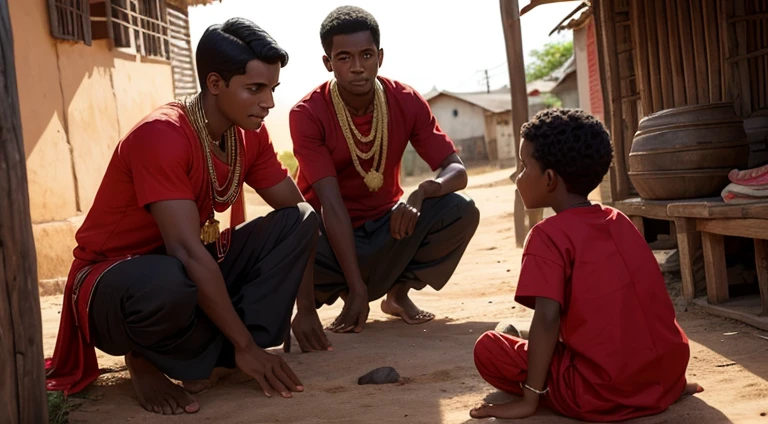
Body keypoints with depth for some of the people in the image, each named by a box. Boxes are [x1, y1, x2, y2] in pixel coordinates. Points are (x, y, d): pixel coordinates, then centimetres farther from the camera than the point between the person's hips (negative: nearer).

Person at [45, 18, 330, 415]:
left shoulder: (250, 133, -5)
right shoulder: (160, 136, -28)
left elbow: (297, 211, 3)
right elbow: (186, 250, -34)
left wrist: (307, 309, -3)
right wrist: (246, 345, -32)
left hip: (196, 271, 8)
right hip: (112, 282, -7)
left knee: (298, 220, -7)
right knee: (169, 281, -43)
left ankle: (222, 350, -12)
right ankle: (145, 358, -8)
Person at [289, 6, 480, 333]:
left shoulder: (407, 102, -11)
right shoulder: (307, 114, -20)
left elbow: (457, 170, -13)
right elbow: (331, 202, -27)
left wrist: (421, 192, -37)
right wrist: (357, 289, -34)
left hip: (387, 226, 3)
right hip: (331, 233, -2)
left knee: (461, 212, -23)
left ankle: (399, 292, 0)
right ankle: (344, 289, -1)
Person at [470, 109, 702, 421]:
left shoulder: (548, 236, -9)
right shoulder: (619, 222, 12)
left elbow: (548, 318, -17)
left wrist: (530, 398, -13)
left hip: (602, 395, -6)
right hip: (667, 375, 6)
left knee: (487, 349, 4)